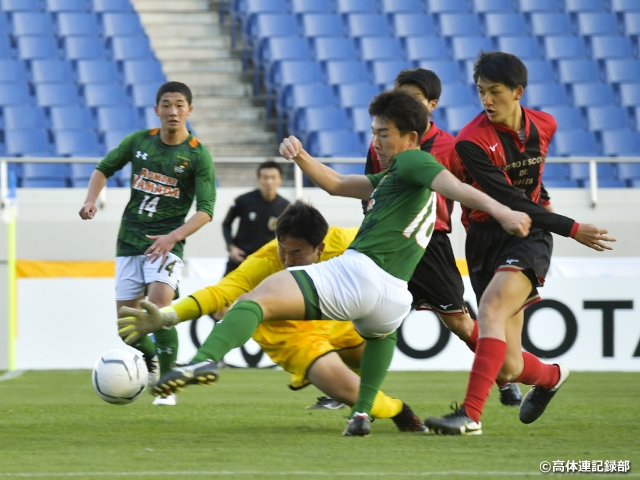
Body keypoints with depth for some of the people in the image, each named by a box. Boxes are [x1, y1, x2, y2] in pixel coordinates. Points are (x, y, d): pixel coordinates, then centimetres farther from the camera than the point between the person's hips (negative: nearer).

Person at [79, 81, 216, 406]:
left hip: (166, 243, -4)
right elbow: (104, 168, 17)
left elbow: (206, 210, -12)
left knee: (159, 306, -26)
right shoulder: (138, 141, 2)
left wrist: (174, 236, -26)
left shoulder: (198, 155, -8)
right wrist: (90, 201, -2)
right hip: (129, 242, 4)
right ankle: (150, 359, 38)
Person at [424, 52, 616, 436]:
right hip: (488, 240, 0)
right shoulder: (472, 142, -12)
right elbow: (511, 202, -16)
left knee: (490, 309, -30)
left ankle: (471, 414, -34)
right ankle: (551, 376, 35)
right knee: (508, 368, -2)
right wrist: (570, 228, -17)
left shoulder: (544, 126, 2)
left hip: (530, 236, 0)